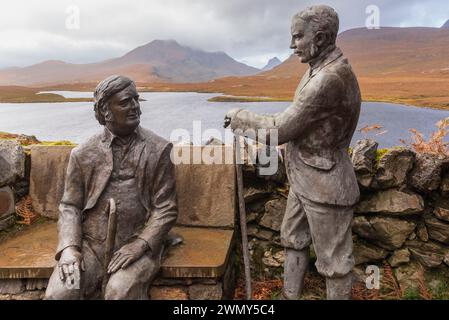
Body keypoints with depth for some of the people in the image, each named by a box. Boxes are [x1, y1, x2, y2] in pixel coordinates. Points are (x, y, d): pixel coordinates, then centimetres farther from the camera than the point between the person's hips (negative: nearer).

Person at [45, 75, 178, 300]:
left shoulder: (159, 150, -1)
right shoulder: (82, 154, 6)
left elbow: (165, 208, -3)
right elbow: (70, 206, 9)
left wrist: (139, 245, -14)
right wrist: (69, 247, -7)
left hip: (139, 243, -2)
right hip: (90, 244, 3)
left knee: (120, 291, -28)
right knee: (59, 293, -18)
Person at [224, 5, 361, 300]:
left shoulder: (330, 78, -25)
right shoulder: (321, 69, 7)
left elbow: (280, 130, -22)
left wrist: (241, 117, -7)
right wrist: (248, 123, 5)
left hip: (324, 185, -10)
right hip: (304, 179, 10)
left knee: (333, 259, 8)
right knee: (293, 240, 22)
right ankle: (290, 295, 40)